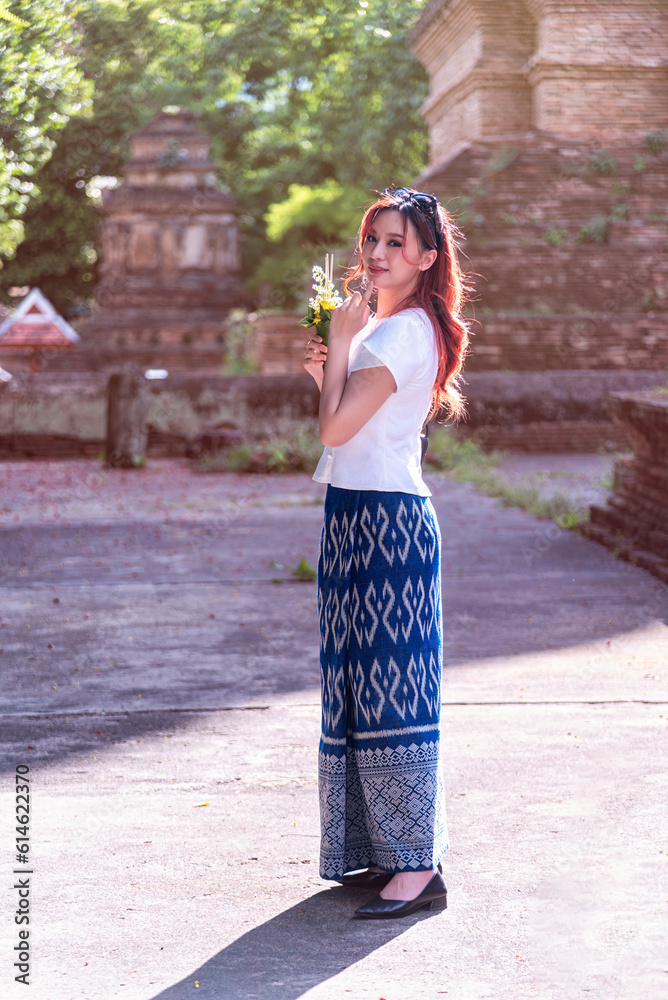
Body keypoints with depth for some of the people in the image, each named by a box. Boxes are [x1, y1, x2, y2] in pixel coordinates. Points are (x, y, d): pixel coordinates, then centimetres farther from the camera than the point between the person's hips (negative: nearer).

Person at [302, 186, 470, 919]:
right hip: (357, 517, 10)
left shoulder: (404, 332, -14)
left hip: (386, 522, -10)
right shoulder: (387, 326, 17)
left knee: (389, 687, -8)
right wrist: (330, 369, 5)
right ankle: (383, 852, 22)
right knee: (359, 685, 13)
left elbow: (335, 428, -20)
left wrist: (340, 340, -11)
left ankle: (418, 866, -2)